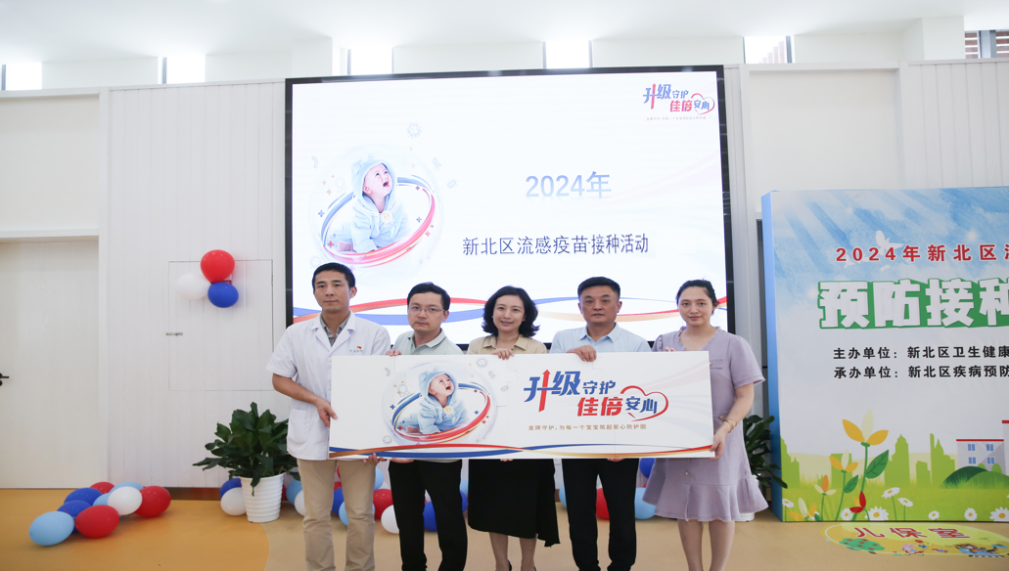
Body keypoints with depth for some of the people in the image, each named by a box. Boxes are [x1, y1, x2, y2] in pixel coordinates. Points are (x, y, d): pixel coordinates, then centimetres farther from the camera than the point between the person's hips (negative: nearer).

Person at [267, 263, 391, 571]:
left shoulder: (375, 334, -2)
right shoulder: (296, 334, 4)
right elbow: (280, 380, 6)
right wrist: (317, 400, -10)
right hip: (312, 436, 2)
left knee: (361, 514, 8)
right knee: (316, 516, 11)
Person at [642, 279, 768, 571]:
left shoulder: (733, 344, -3)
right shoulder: (664, 343, 6)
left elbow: (745, 396, -6)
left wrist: (725, 429, -20)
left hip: (717, 441, -2)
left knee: (720, 508, 7)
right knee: (685, 506, 9)